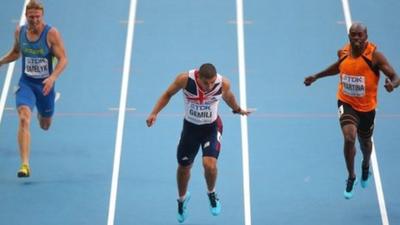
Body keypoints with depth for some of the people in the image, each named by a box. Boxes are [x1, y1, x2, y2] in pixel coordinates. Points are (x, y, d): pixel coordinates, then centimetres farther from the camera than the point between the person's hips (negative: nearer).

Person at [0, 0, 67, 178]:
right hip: (26, 83, 1)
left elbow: (63, 59, -15)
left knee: (45, 126, 18)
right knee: (24, 119, -24)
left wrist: (53, 78, -30)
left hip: (45, 85, -1)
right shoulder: (19, 32, -3)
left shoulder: (51, 33, -14)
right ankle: (24, 165, -28)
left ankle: (41, 113, 59)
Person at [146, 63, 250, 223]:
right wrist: (154, 113, -16)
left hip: (212, 127, -1)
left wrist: (237, 110, 21)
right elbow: (168, 94, -7)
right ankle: (182, 198, 47)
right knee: (184, 167, 15)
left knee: (210, 164, -23)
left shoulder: (224, 83, -23)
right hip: (190, 127, 1)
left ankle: (212, 194, 11)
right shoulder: (185, 79, -26)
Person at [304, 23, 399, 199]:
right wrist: (316, 76, 15)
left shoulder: (374, 55, -20)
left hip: (366, 106, 0)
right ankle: (351, 177, -3)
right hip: (346, 102, 0)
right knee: (349, 137, -23)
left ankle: (365, 166, 56)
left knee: (365, 142, 20)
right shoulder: (343, 52, -8)